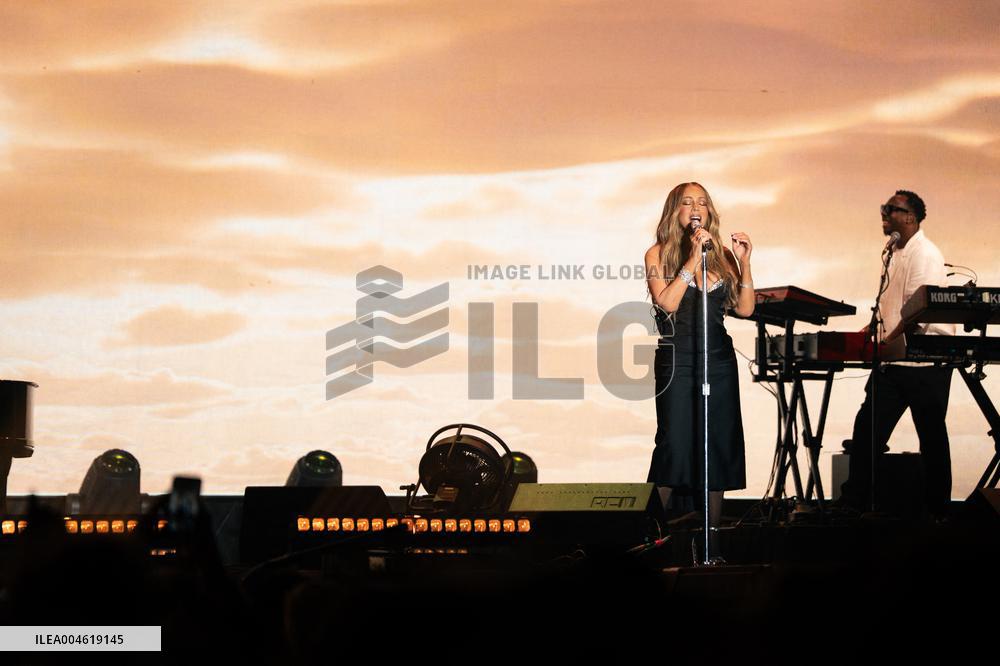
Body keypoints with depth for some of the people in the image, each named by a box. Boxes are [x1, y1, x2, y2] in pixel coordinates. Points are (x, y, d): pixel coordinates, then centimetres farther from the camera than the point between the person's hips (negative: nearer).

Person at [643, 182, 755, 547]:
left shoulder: (722, 255, 10)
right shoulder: (660, 254, 1)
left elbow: (745, 309, 5)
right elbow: (667, 302, -14)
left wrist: (744, 263, -6)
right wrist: (694, 257, -16)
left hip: (719, 360, 4)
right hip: (677, 361, -4)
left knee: (719, 446, 3)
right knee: (675, 446, -8)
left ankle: (713, 528, 8)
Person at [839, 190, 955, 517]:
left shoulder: (925, 253, -13)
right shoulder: (896, 254, 17)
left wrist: (887, 343, -19)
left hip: (924, 361, -9)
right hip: (892, 362, 9)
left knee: (932, 437, 2)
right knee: (867, 428, 2)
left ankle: (937, 511, 10)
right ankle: (853, 503, 4)